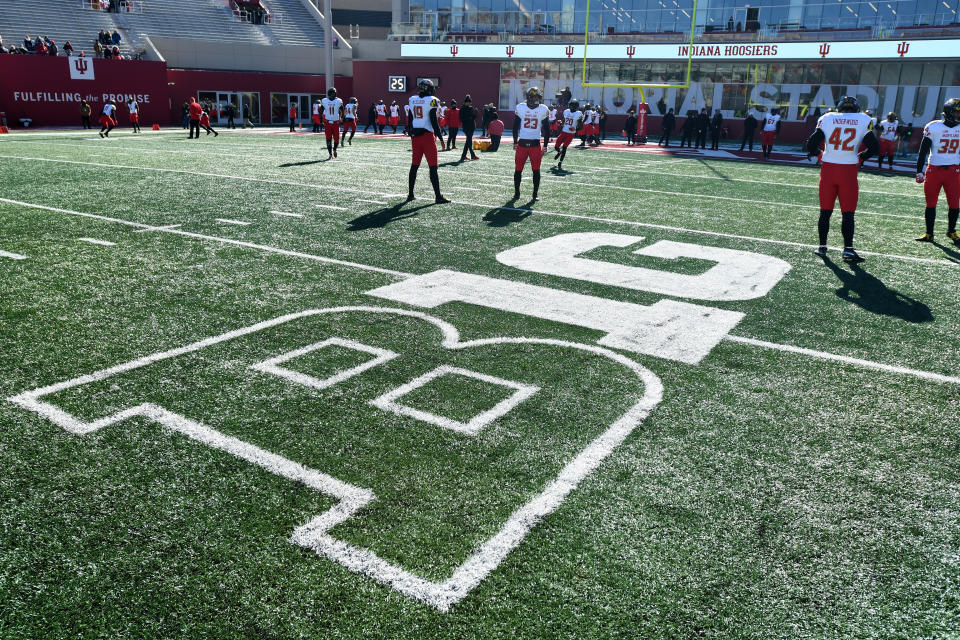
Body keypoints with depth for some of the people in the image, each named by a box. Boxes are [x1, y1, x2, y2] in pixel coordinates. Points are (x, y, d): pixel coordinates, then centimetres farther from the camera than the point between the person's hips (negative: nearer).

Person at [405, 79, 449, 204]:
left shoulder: (412, 100, 9)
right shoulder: (431, 100, -8)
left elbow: (410, 121, 13)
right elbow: (434, 120, -12)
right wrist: (440, 137, -6)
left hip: (415, 136, 6)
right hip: (428, 136, -6)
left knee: (414, 166, 13)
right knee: (433, 168, -3)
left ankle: (410, 194, 17)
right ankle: (438, 196, -3)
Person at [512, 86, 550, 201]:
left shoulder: (543, 109, 0)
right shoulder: (521, 108, 0)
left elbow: (546, 128, 5)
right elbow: (516, 126, 7)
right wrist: (515, 142, 5)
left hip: (535, 144, 0)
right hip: (522, 143, 0)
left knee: (536, 170, 0)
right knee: (518, 169, 4)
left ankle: (535, 194, 9)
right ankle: (516, 192, 17)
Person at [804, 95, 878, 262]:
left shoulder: (826, 118, 1)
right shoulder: (864, 120, 0)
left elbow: (812, 143, -4)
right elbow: (873, 147, -2)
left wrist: (813, 153, 18)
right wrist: (860, 156, 17)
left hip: (828, 169, 1)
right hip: (849, 171, -1)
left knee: (825, 211, 10)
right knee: (848, 213, 4)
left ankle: (822, 247, 16)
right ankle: (848, 249, 0)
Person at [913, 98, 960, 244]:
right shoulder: (933, 127, -5)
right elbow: (923, 151, -3)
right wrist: (919, 171, -7)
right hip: (934, 170, -2)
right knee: (931, 204, 3)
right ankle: (929, 233, 15)